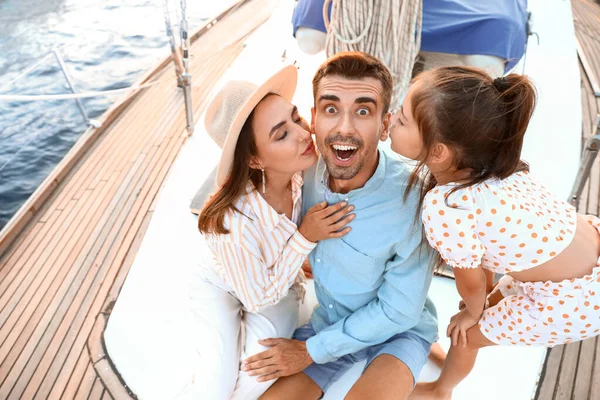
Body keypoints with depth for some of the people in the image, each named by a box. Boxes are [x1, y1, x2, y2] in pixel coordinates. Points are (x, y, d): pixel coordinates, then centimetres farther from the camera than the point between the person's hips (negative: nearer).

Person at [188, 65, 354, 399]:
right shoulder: (233, 220, -41)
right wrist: (305, 237, -33)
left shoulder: (306, 171, -29)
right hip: (222, 288, -3)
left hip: (279, 286, 3)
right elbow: (259, 298, -25)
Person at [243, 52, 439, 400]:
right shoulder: (307, 169, -17)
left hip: (400, 330, -3)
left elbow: (400, 311, -19)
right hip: (332, 318, 4)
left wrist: (312, 351, -14)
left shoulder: (414, 202, -31)